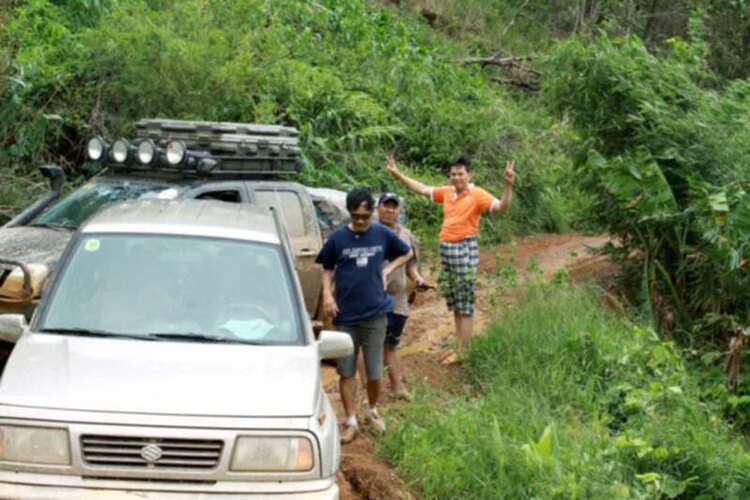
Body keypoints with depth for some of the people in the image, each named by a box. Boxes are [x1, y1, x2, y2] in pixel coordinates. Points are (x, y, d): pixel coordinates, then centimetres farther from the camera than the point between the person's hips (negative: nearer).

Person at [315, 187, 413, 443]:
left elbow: (407, 253, 15)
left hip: (375, 314, 0)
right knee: (346, 372, 4)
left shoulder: (383, 235, -1)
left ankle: (372, 410, 30)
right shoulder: (337, 238, -3)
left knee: (374, 372, 4)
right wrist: (327, 294, -6)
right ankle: (351, 421, 15)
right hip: (344, 316, 0)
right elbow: (327, 269, 9)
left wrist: (387, 269, 1)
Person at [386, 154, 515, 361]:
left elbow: (501, 207, -21)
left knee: (465, 304, -3)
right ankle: (458, 344, 23)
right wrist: (398, 174, 22)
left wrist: (508, 185, -36)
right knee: (453, 302, 14)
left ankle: (463, 350, 0)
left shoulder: (477, 194, -9)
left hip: (465, 248, -7)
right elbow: (422, 189, 21)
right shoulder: (447, 192, 9)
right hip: (446, 248, 7)